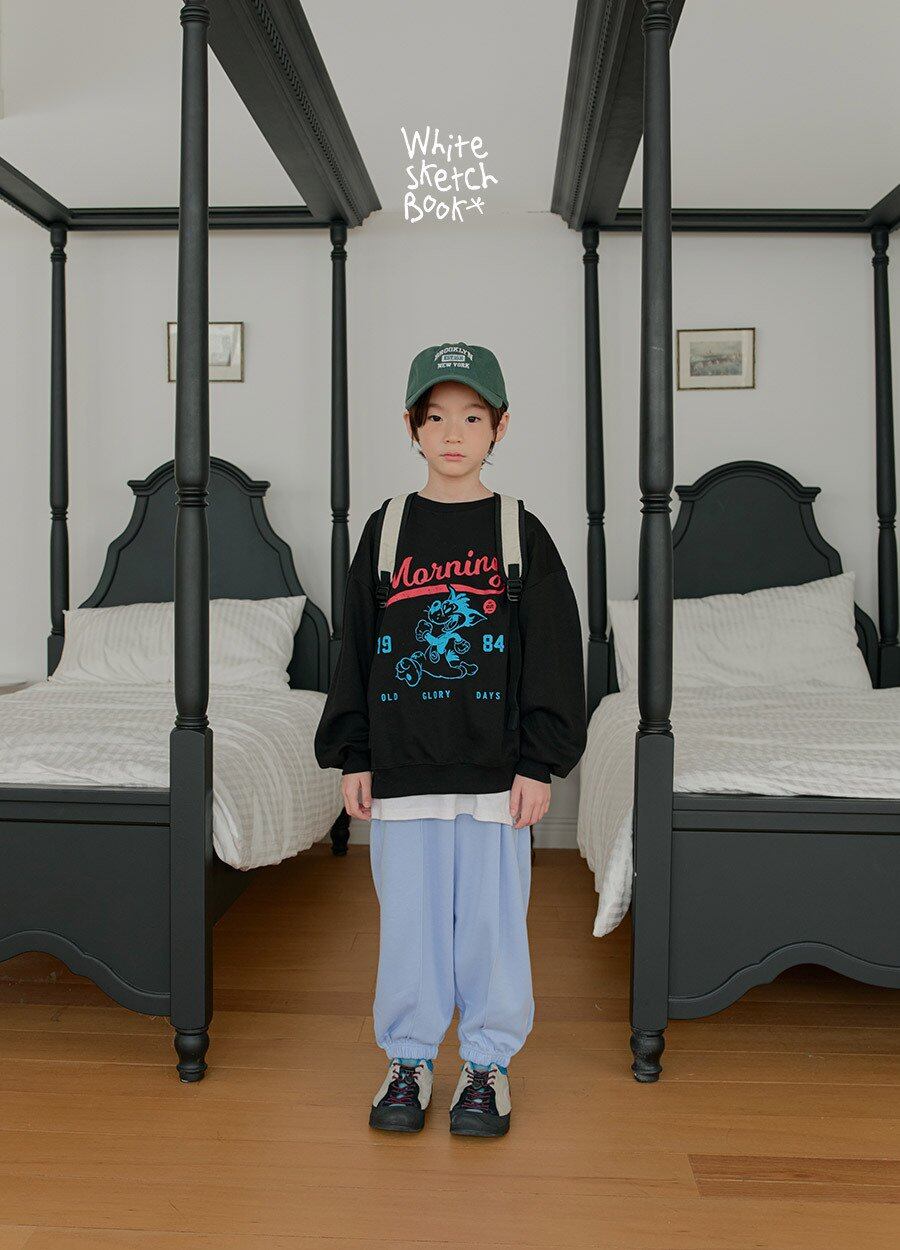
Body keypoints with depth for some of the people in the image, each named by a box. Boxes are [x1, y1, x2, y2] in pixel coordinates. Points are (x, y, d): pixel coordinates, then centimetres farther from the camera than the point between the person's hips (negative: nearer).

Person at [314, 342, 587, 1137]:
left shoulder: (522, 533, 2)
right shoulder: (387, 530, 6)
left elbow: (555, 656, 1)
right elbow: (356, 647, 8)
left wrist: (541, 762, -4)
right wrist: (352, 757, 4)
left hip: (497, 769, -1)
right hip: (402, 769, 2)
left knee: (492, 919, 8)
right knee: (409, 918, 10)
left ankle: (488, 1064, 26)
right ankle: (410, 1059, 28)